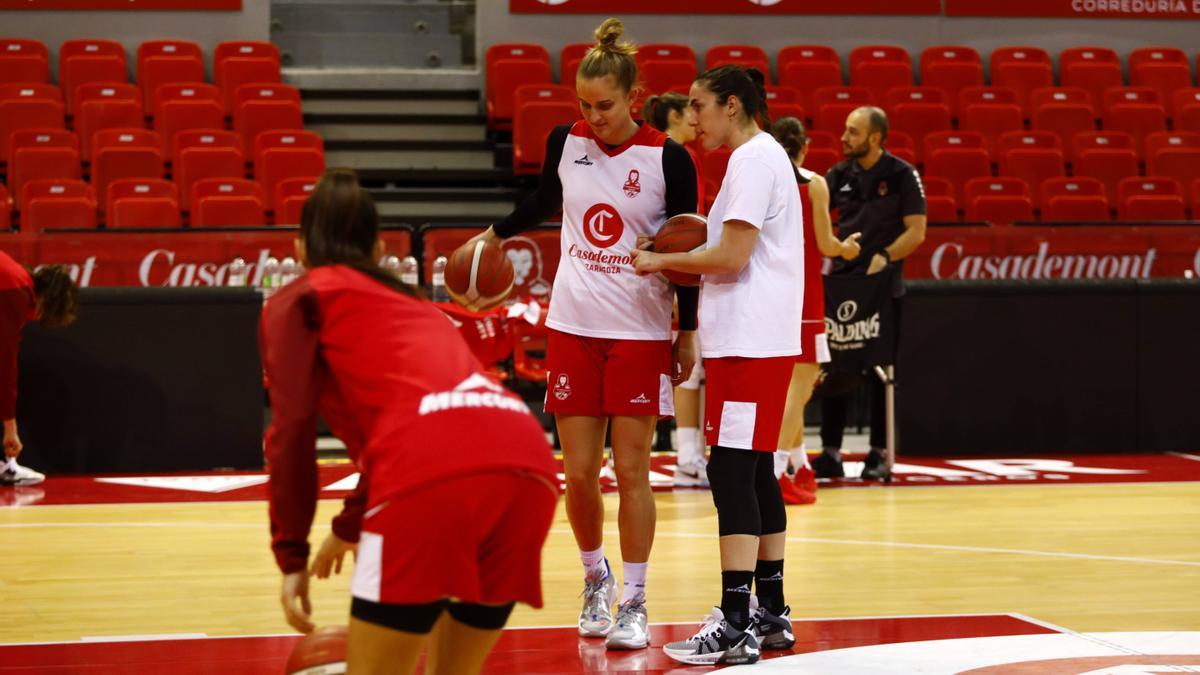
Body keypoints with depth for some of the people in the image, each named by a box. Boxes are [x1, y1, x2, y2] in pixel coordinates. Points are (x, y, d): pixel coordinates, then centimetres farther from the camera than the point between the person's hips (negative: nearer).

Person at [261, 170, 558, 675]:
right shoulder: (411, 305, 37)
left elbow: (293, 430, 4)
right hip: (527, 463, 6)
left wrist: (292, 556, 6)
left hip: (436, 475, -6)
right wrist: (351, 527, 59)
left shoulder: (298, 301, 19)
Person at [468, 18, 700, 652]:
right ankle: (596, 580, 26)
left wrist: (688, 331, -1)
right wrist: (496, 234, 31)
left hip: (640, 332, -3)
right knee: (579, 474, 3)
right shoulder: (565, 142, 1)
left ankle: (633, 603, 8)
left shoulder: (667, 158, -9)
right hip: (572, 326, 3)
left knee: (631, 470, -2)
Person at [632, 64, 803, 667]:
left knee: (731, 473, -11)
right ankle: (771, 615, 19)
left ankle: (736, 627, -12)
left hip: (748, 344, -10)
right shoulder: (765, 157, 19)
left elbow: (732, 257, -18)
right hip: (756, 339, 10)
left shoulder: (753, 160, -11)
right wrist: (683, 266, 12)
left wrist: (664, 260, -6)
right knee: (754, 474, 13)